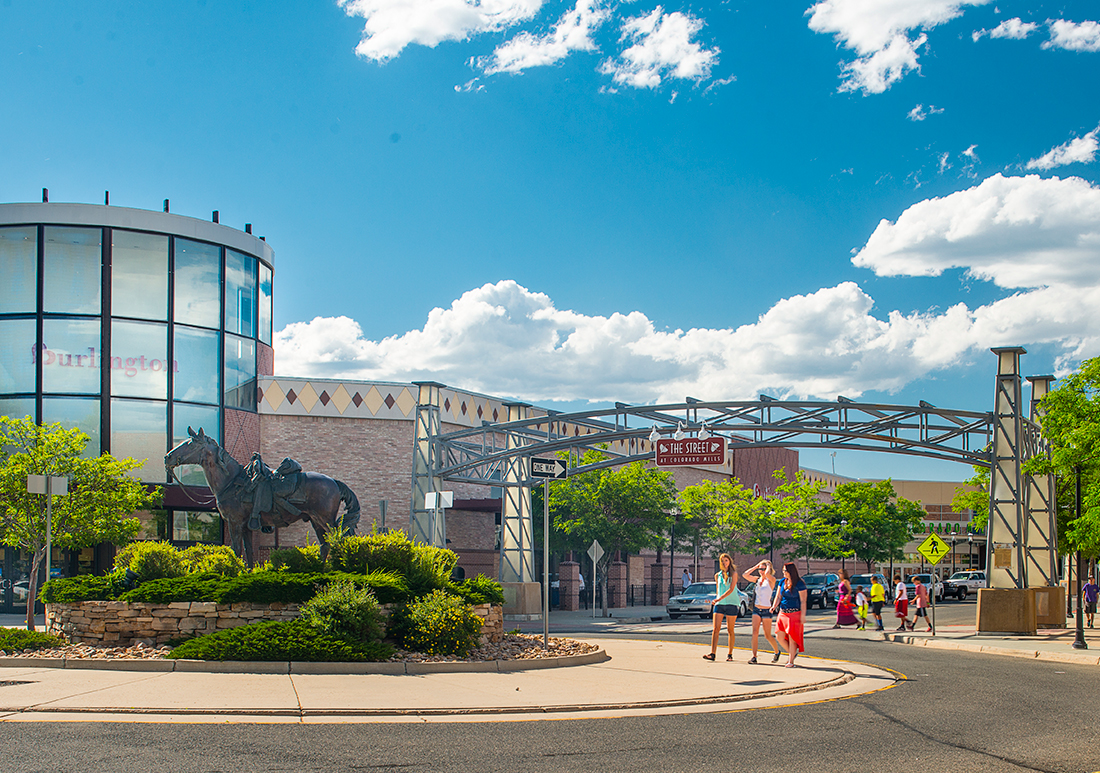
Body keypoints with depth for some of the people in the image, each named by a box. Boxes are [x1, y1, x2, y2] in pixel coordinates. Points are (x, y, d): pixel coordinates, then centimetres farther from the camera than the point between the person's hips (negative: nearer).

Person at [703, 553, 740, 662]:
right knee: (716, 629, -8)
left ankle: (730, 654, 11)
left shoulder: (733, 574, -1)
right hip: (719, 604, 4)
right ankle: (712, 654, -13)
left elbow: (731, 589, -13)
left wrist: (720, 598, -22)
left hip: (731, 604, -4)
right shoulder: (718, 575, 14)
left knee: (730, 630, 2)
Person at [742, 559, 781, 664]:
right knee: (755, 632, -9)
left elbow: (767, 574, -29)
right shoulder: (757, 579, 10)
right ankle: (754, 657, -10)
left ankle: (777, 652, 27)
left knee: (768, 636, 3)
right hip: (756, 609, 5)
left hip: (766, 610, -5)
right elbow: (745, 575, 4)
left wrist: (768, 566, -9)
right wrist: (756, 566, 4)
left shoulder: (771, 580, -7)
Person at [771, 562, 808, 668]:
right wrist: (774, 606, -5)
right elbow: (778, 596, 13)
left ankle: (791, 661, 5)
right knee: (779, 636, 4)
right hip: (783, 613, 6)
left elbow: (803, 601, -10)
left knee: (792, 638, -3)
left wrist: (802, 616, -13)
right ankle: (792, 653, 25)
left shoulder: (799, 584, -10)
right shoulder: (782, 582, 8)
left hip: (794, 613, -6)